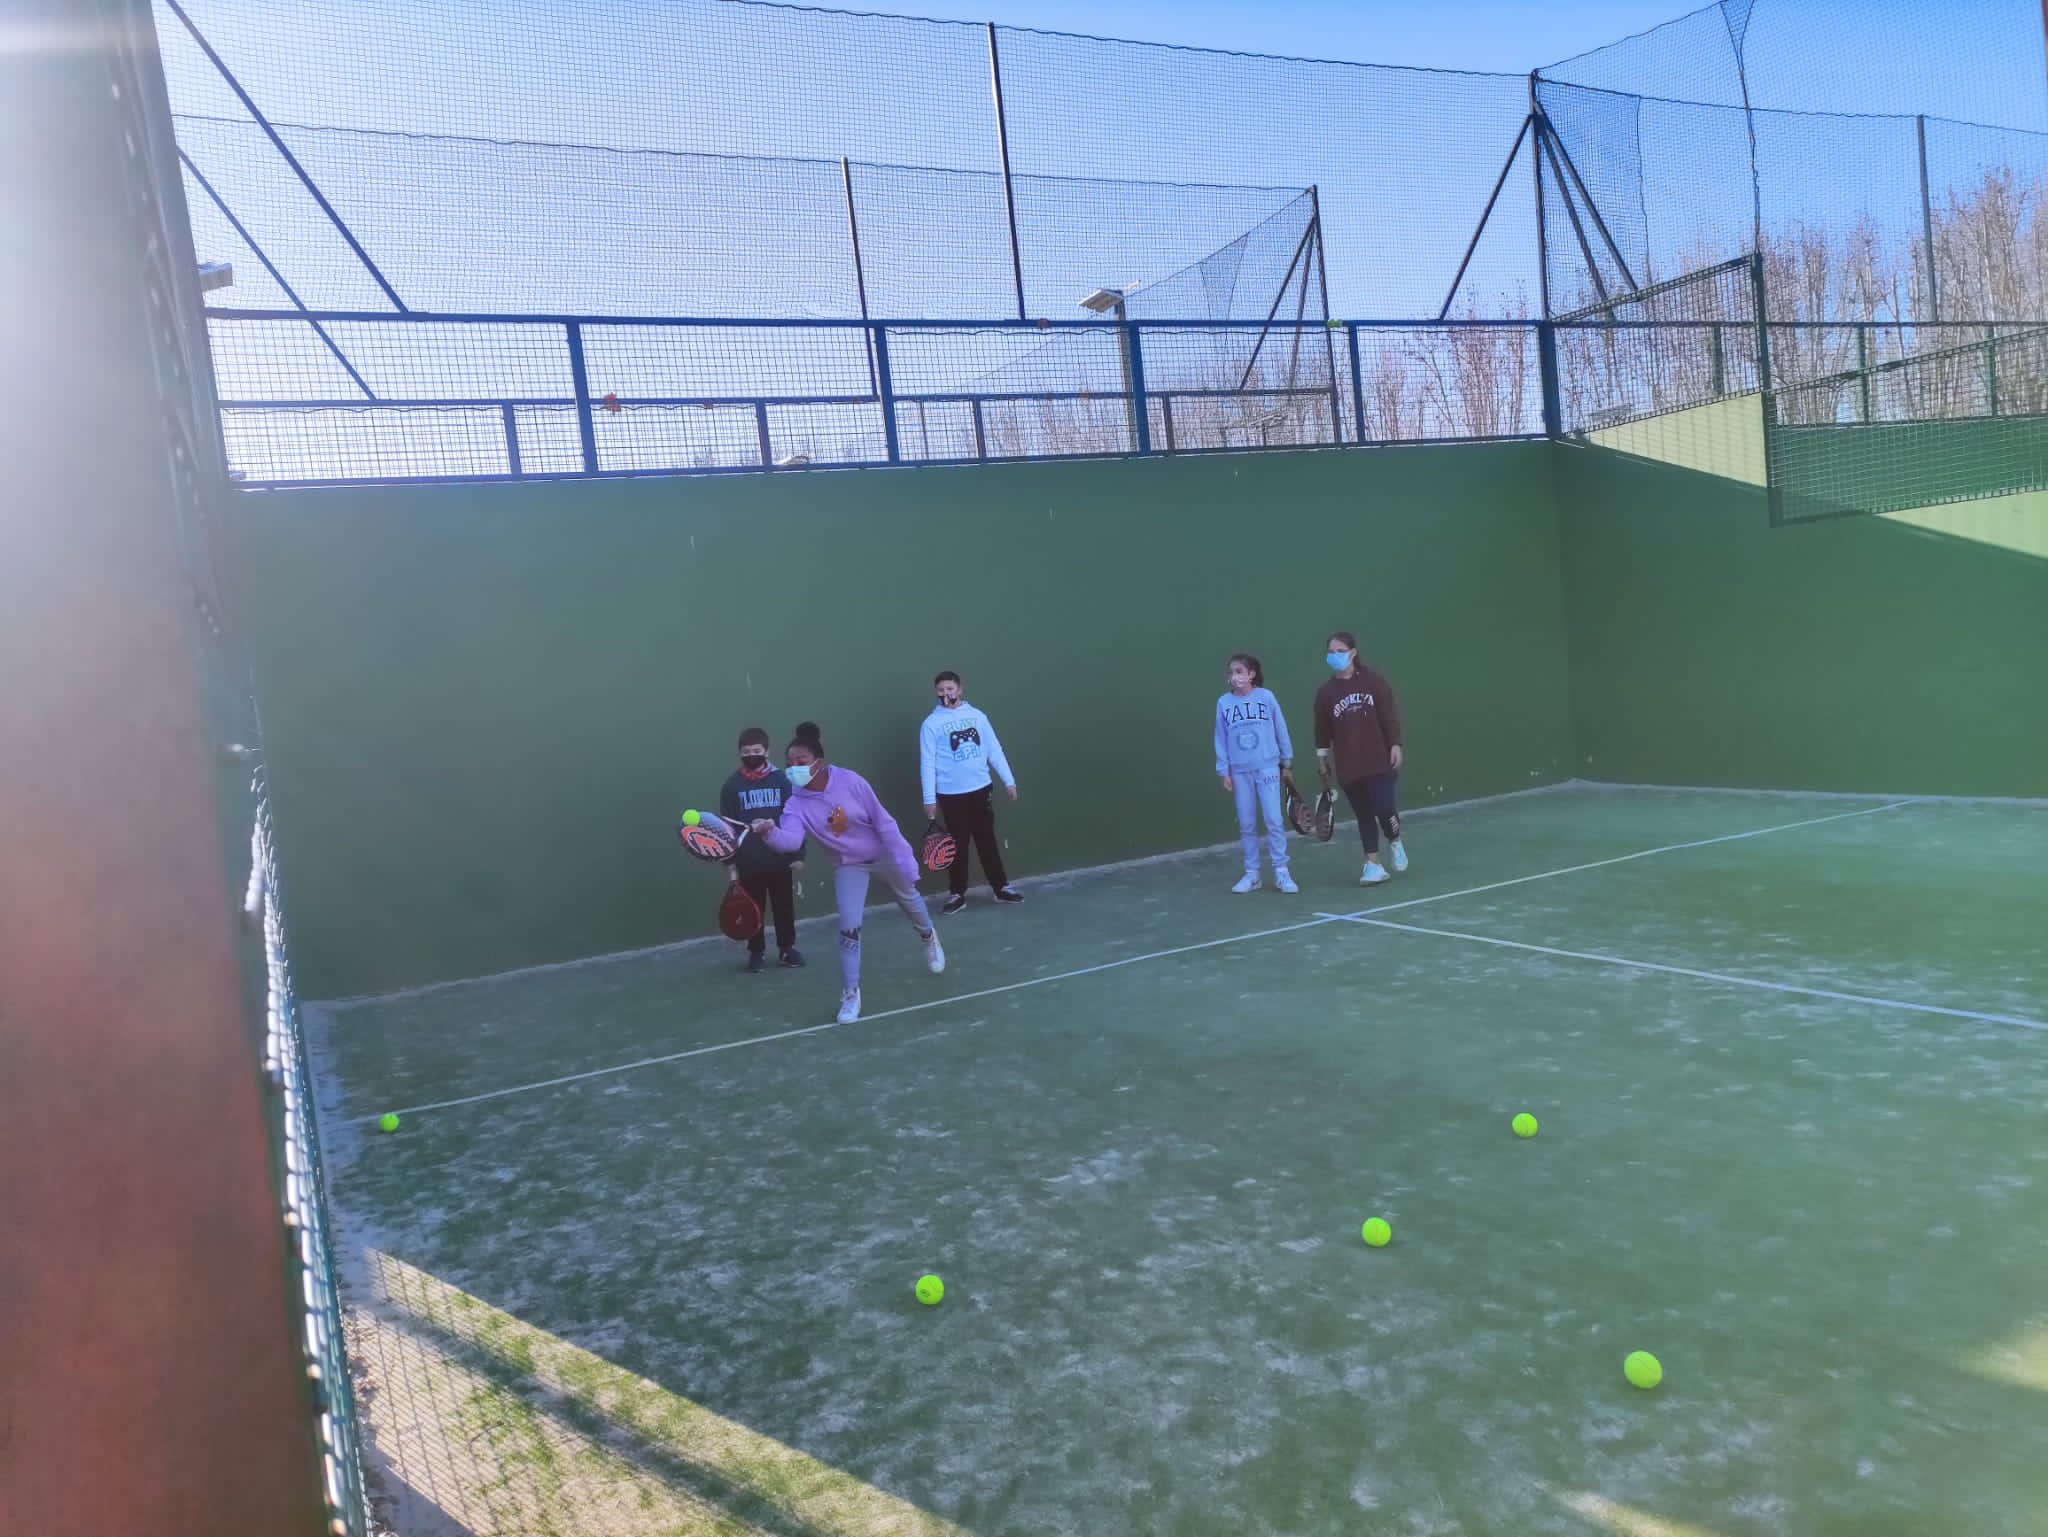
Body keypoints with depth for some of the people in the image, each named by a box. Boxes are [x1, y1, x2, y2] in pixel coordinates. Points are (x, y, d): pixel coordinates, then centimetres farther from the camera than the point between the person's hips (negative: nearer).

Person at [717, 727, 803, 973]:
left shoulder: (782, 780, -2)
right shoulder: (732, 786, -1)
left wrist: (797, 854, -3)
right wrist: (729, 862, -3)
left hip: (780, 859, 0)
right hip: (749, 862, 0)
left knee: (785, 907, 11)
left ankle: (787, 948, 26)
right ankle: (757, 952, 23)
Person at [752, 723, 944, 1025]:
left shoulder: (850, 781, -28)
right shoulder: (796, 804, -23)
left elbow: (884, 823, -20)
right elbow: (791, 839, -42)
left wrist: (906, 863, -18)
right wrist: (769, 832, -65)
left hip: (883, 855, 0)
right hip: (848, 865, 0)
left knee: (909, 898, 24)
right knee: (848, 926, -15)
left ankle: (929, 938, 59)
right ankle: (850, 994, 3)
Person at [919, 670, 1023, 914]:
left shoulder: (977, 716, 3)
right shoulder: (931, 723, -5)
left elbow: (994, 750, 5)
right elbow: (927, 762, -6)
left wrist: (1008, 780, 2)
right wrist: (929, 799, -9)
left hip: (981, 789, 3)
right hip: (951, 794, -2)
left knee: (988, 841, 11)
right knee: (958, 845, 5)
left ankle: (1001, 887, 21)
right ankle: (957, 894, 16)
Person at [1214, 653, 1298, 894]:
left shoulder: (1266, 697, -4)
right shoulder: (1224, 702, -1)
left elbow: (1280, 730, 4)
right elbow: (1221, 740, 3)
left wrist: (1287, 763, 8)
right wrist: (1224, 771, 2)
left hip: (1267, 767, -1)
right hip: (1240, 771, 2)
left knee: (1274, 821, -4)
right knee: (1247, 825, 7)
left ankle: (1281, 872, 4)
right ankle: (1251, 874, 16)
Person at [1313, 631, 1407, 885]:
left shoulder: (1374, 679, -2)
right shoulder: (1326, 691, 2)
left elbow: (1390, 714, -2)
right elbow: (1323, 730, 7)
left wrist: (1395, 745, -7)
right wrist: (1322, 758, 7)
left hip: (1379, 761, -2)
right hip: (1348, 767, 2)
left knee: (1384, 808, -10)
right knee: (1364, 815, 6)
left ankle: (1395, 841, 22)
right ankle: (1373, 865, 13)